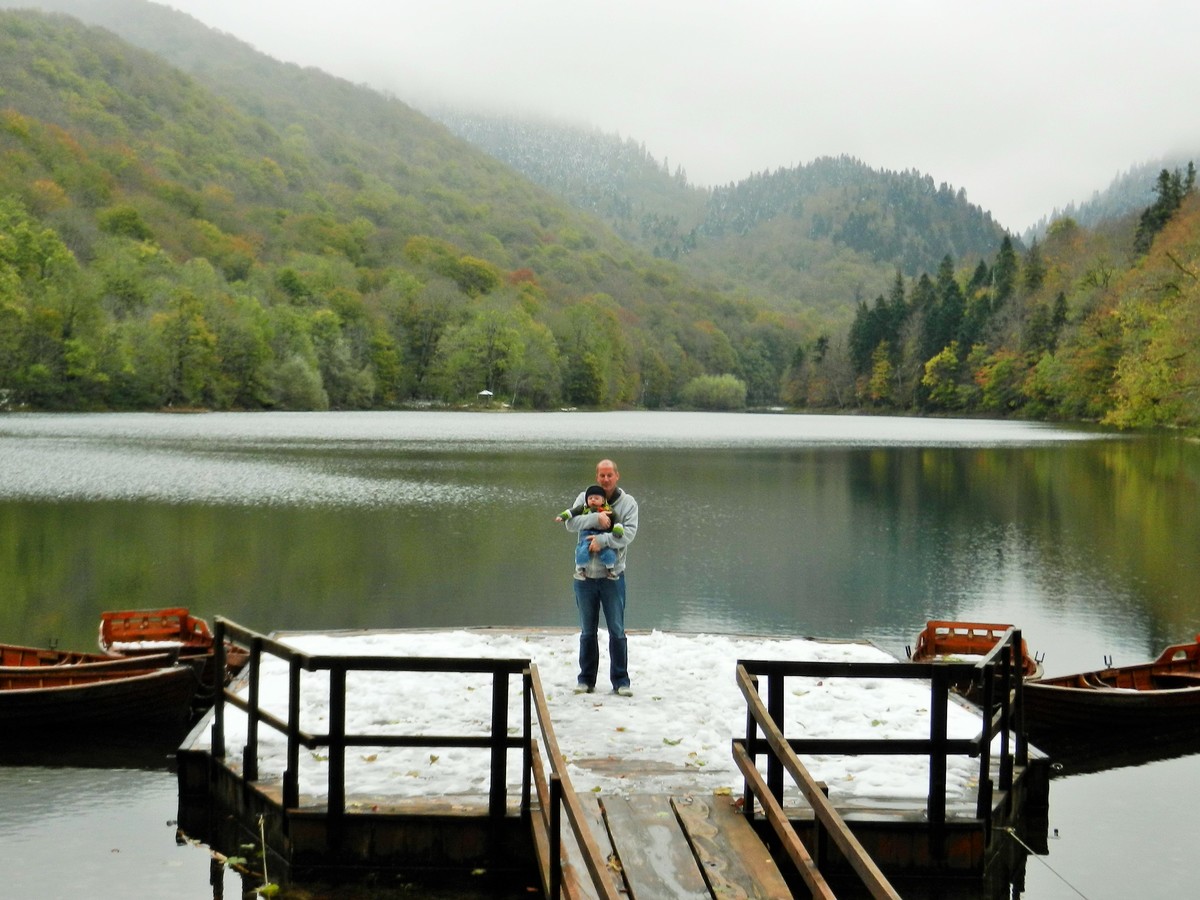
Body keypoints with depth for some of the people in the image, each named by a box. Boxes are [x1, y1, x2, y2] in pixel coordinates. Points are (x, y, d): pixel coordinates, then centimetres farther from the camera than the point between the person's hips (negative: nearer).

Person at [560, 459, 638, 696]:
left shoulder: (628, 502, -1)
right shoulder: (585, 498, 4)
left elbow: (629, 532, -14)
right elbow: (570, 523, -10)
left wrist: (603, 539, -23)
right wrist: (596, 518, -22)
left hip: (613, 576, -2)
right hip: (585, 575, 2)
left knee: (617, 631, 1)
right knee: (588, 631, 12)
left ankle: (620, 681, 8)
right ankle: (586, 679, 20)